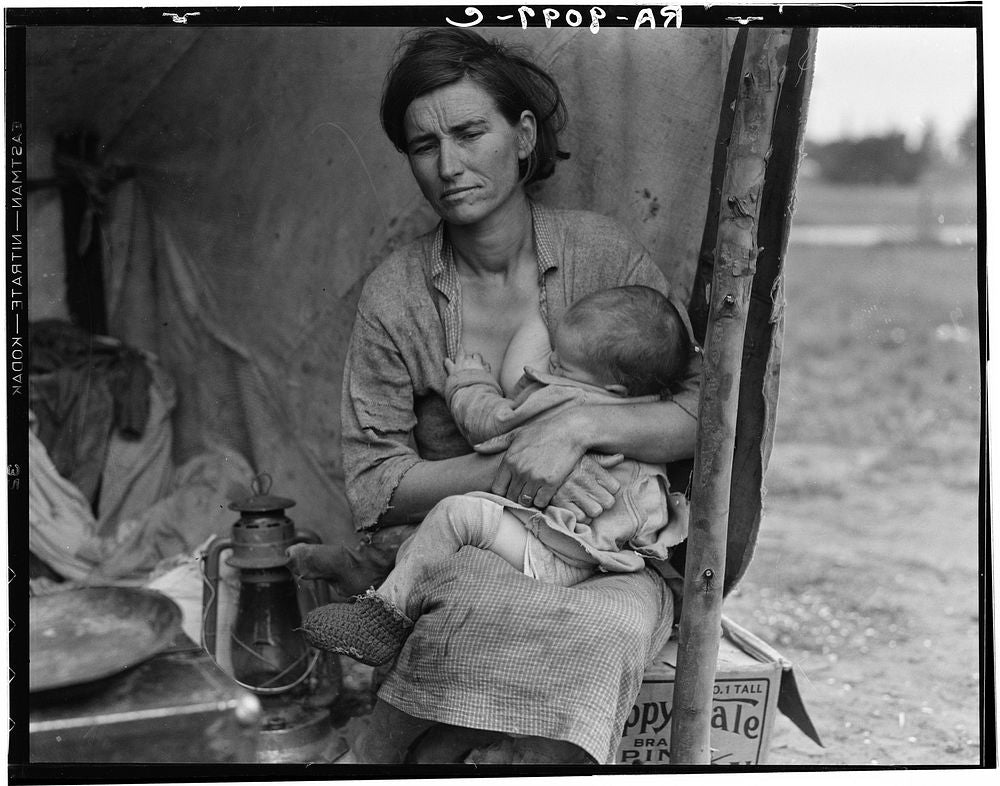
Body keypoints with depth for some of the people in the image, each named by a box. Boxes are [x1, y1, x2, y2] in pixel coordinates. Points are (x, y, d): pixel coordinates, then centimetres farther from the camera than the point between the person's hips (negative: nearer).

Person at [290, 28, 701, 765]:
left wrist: (581, 423, -21)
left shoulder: (603, 253, -3)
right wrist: (508, 468, -18)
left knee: (618, 620, -31)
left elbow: (707, 412, -4)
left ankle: (377, 747, -17)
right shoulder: (395, 294, -2)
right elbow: (373, 485, -3)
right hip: (451, 548, -1)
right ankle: (379, 758, -13)